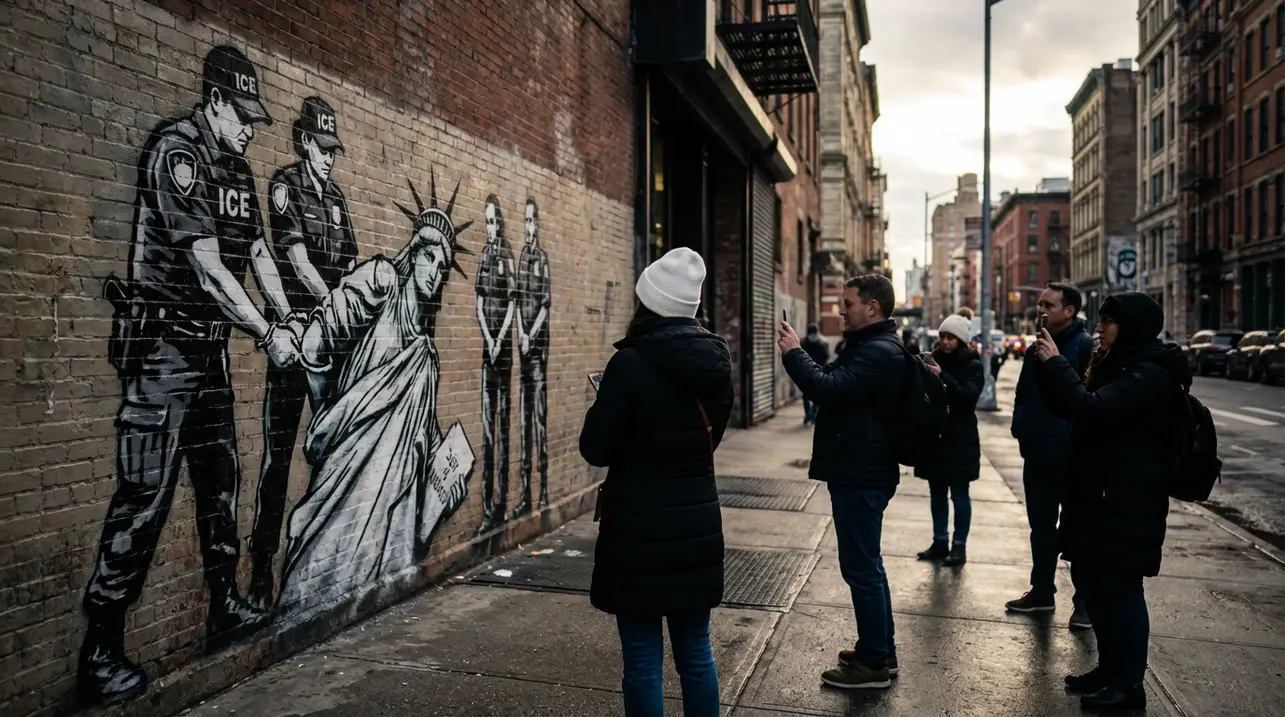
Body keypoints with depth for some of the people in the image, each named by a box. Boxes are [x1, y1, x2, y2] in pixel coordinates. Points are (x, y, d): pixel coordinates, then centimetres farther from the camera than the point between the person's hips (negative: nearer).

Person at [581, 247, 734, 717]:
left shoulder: (631, 363, -17)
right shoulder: (715, 360, 3)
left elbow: (596, 449, -10)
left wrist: (605, 408, 7)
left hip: (640, 528, -6)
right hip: (698, 523, 6)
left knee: (643, 660, 6)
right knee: (696, 652, 16)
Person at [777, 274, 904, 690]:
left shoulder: (878, 352, -20)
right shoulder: (871, 347, 16)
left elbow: (828, 389, -29)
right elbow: (836, 384, 17)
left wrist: (793, 353, -16)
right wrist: (799, 354, 5)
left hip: (861, 476, -11)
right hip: (860, 471, 11)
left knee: (860, 568, -2)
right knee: (867, 565, 18)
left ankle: (874, 663, 9)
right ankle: (880, 651, 29)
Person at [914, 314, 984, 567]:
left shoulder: (972, 365, -4)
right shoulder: (935, 360, 8)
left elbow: (969, 397, -18)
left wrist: (942, 377, -27)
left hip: (960, 440, -5)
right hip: (935, 436, 5)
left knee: (959, 494, 1)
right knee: (937, 493, 11)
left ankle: (959, 546, 9)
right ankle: (940, 542, 20)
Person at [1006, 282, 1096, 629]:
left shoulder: (1084, 348, -13)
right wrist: (1022, 429, 7)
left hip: (1071, 457, -7)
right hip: (1037, 455, 7)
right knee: (1041, 527, 16)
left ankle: (1085, 602, 15)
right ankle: (1041, 592, 28)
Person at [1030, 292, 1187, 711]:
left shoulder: (1150, 375, -17)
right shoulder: (1123, 366, 14)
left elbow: (1090, 410, -30)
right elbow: (1073, 406, 17)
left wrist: (1056, 363, -20)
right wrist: (1051, 367, 3)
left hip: (1126, 504, -10)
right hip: (1099, 497, 10)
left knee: (1120, 587, -2)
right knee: (1092, 579, 15)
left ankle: (1129, 684, 9)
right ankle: (1110, 666, 29)